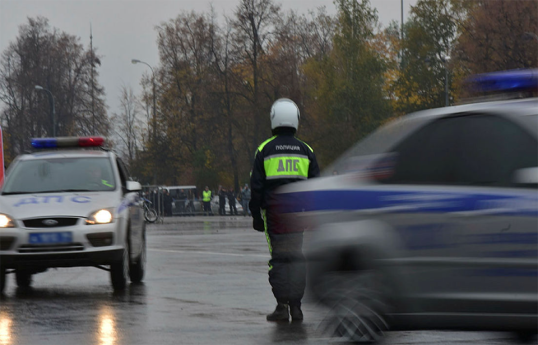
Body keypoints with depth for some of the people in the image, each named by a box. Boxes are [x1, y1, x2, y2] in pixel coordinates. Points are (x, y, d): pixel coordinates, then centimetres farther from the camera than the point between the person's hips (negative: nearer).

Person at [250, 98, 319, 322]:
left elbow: (256, 187, 0)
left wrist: (256, 216, 7)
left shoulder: (265, 150, 0)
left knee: (279, 257, 0)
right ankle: (296, 306, 5)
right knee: (297, 257, 6)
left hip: (274, 211, -2)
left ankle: (282, 306, -3)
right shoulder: (306, 151, 7)